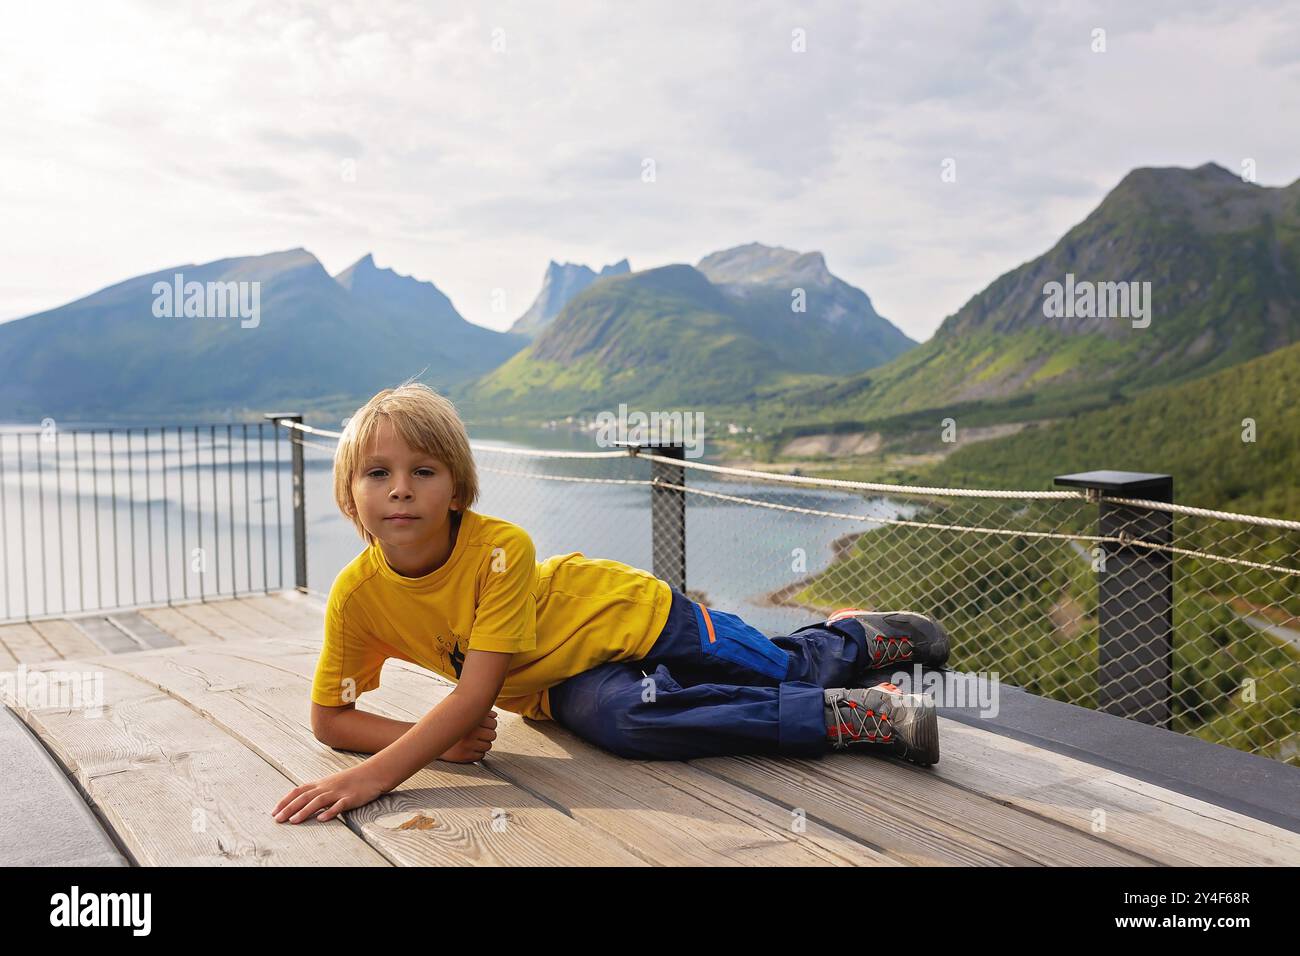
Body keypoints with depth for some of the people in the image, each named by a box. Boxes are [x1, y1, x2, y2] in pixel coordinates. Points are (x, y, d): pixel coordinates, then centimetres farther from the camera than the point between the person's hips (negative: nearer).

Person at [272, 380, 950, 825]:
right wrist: (432, 738, -26)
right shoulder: (358, 594, -18)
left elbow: (478, 693, -34)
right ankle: (851, 716, -19)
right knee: (619, 719, -31)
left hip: (629, 611, -2)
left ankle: (857, 638, 37)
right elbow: (328, 717, -9)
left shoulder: (501, 547, -31)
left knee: (790, 671, 0)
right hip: (564, 683, 3)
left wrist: (378, 773, -45)